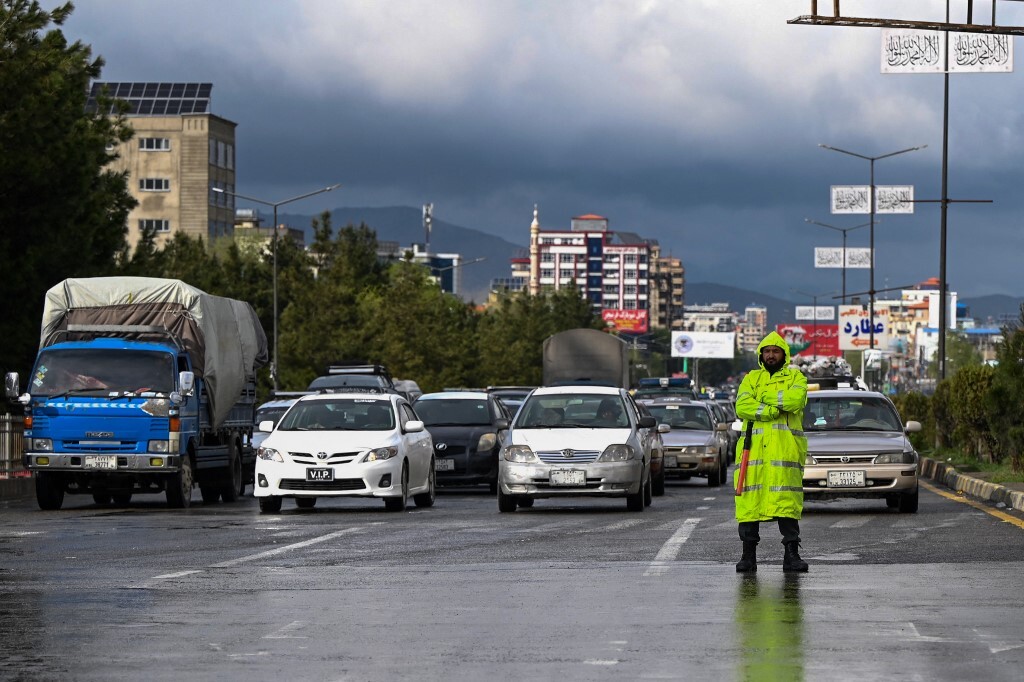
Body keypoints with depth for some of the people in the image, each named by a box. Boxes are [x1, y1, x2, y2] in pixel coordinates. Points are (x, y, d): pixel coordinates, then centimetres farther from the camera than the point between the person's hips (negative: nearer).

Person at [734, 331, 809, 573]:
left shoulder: (795, 377, 13)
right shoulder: (751, 379, 18)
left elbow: (796, 399, -10)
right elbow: (742, 407, 0)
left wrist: (766, 396, -5)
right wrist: (773, 410, -11)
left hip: (786, 450, -2)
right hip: (753, 448, 2)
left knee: (787, 500, -7)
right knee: (749, 500, -1)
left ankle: (791, 555, -4)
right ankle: (748, 555, 4)